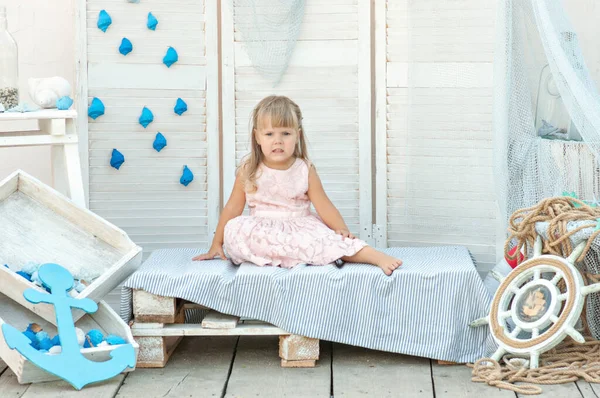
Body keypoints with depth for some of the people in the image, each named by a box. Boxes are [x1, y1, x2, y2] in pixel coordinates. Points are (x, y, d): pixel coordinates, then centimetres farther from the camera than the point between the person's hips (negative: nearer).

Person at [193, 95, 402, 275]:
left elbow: (324, 206, -3)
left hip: (301, 227, 1)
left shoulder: (305, 170, -2)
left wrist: (342, 230, -19)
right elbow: (233, 208, 3)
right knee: (235, 229, -32)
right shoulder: (249, 171, -2)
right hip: (262, 231, 0)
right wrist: (216, 245, 4)